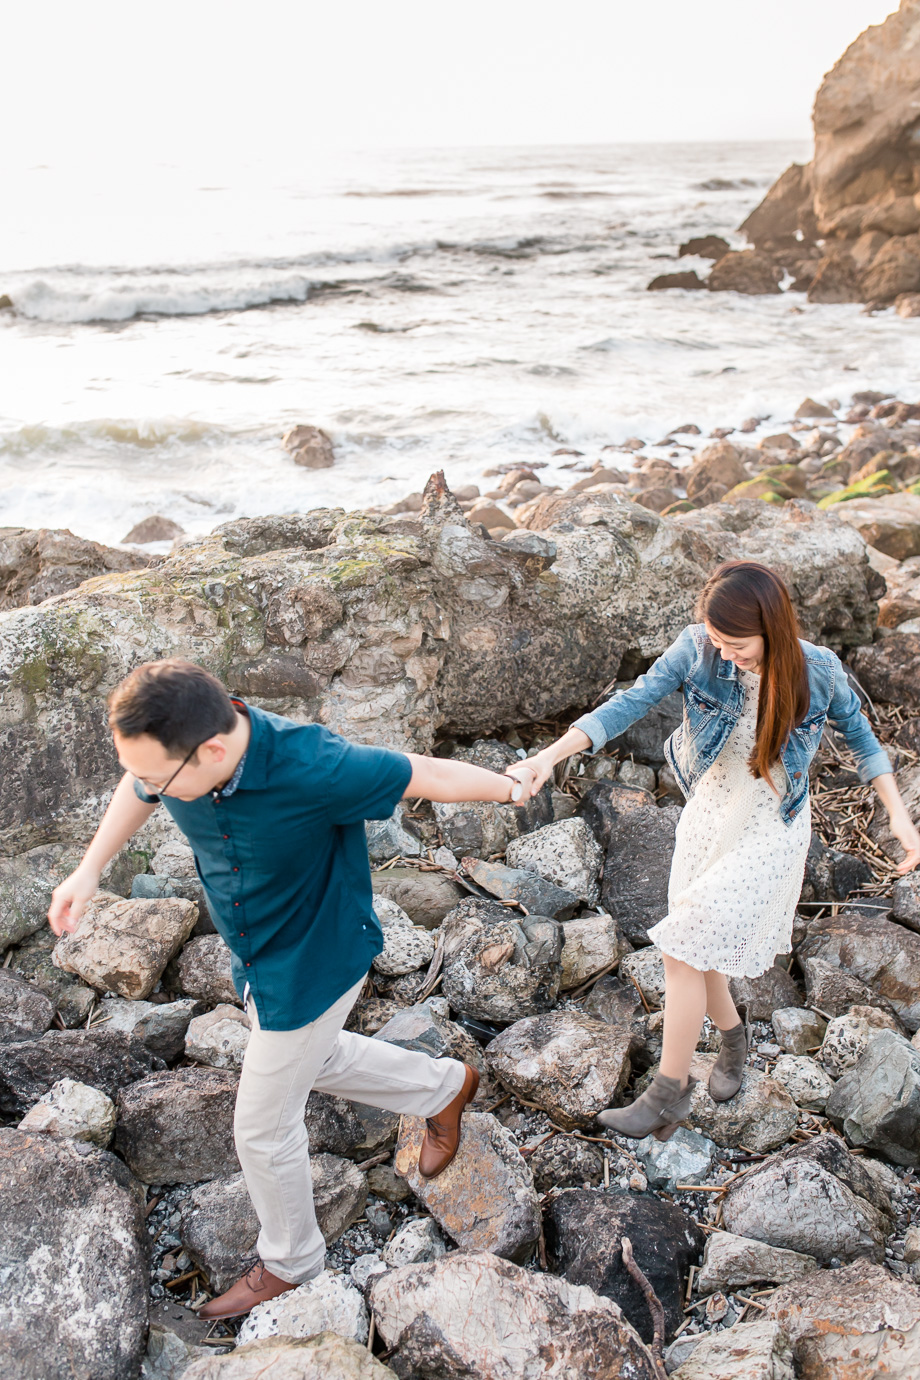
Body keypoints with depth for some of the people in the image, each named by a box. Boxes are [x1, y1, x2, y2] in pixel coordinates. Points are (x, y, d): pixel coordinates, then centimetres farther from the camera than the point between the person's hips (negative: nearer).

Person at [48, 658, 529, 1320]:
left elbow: (428, 774, -24)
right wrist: (89, 870, 0)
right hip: (260, 953, 7)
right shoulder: (176, 744, -21)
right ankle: (443, 1086, 52)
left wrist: (511, 788, -8)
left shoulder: (311, 769, -40)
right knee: (316, 1060, 30)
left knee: (264, 1127, 11)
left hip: (312, 965, -7)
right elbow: (139, 790, 5)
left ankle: (289, 1259, 40)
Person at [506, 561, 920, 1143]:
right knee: (701, 954, 14)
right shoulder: (698, 649, -17)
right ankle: (733, 1032, 47)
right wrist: (551, 754, -35)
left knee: (684, 951, -8)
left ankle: (669, 1093, 9)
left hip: (769, 835, -3)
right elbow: (632, 702, -23)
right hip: (706, 819, 3)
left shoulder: (818, 672, -18)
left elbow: (860, 735, 0)